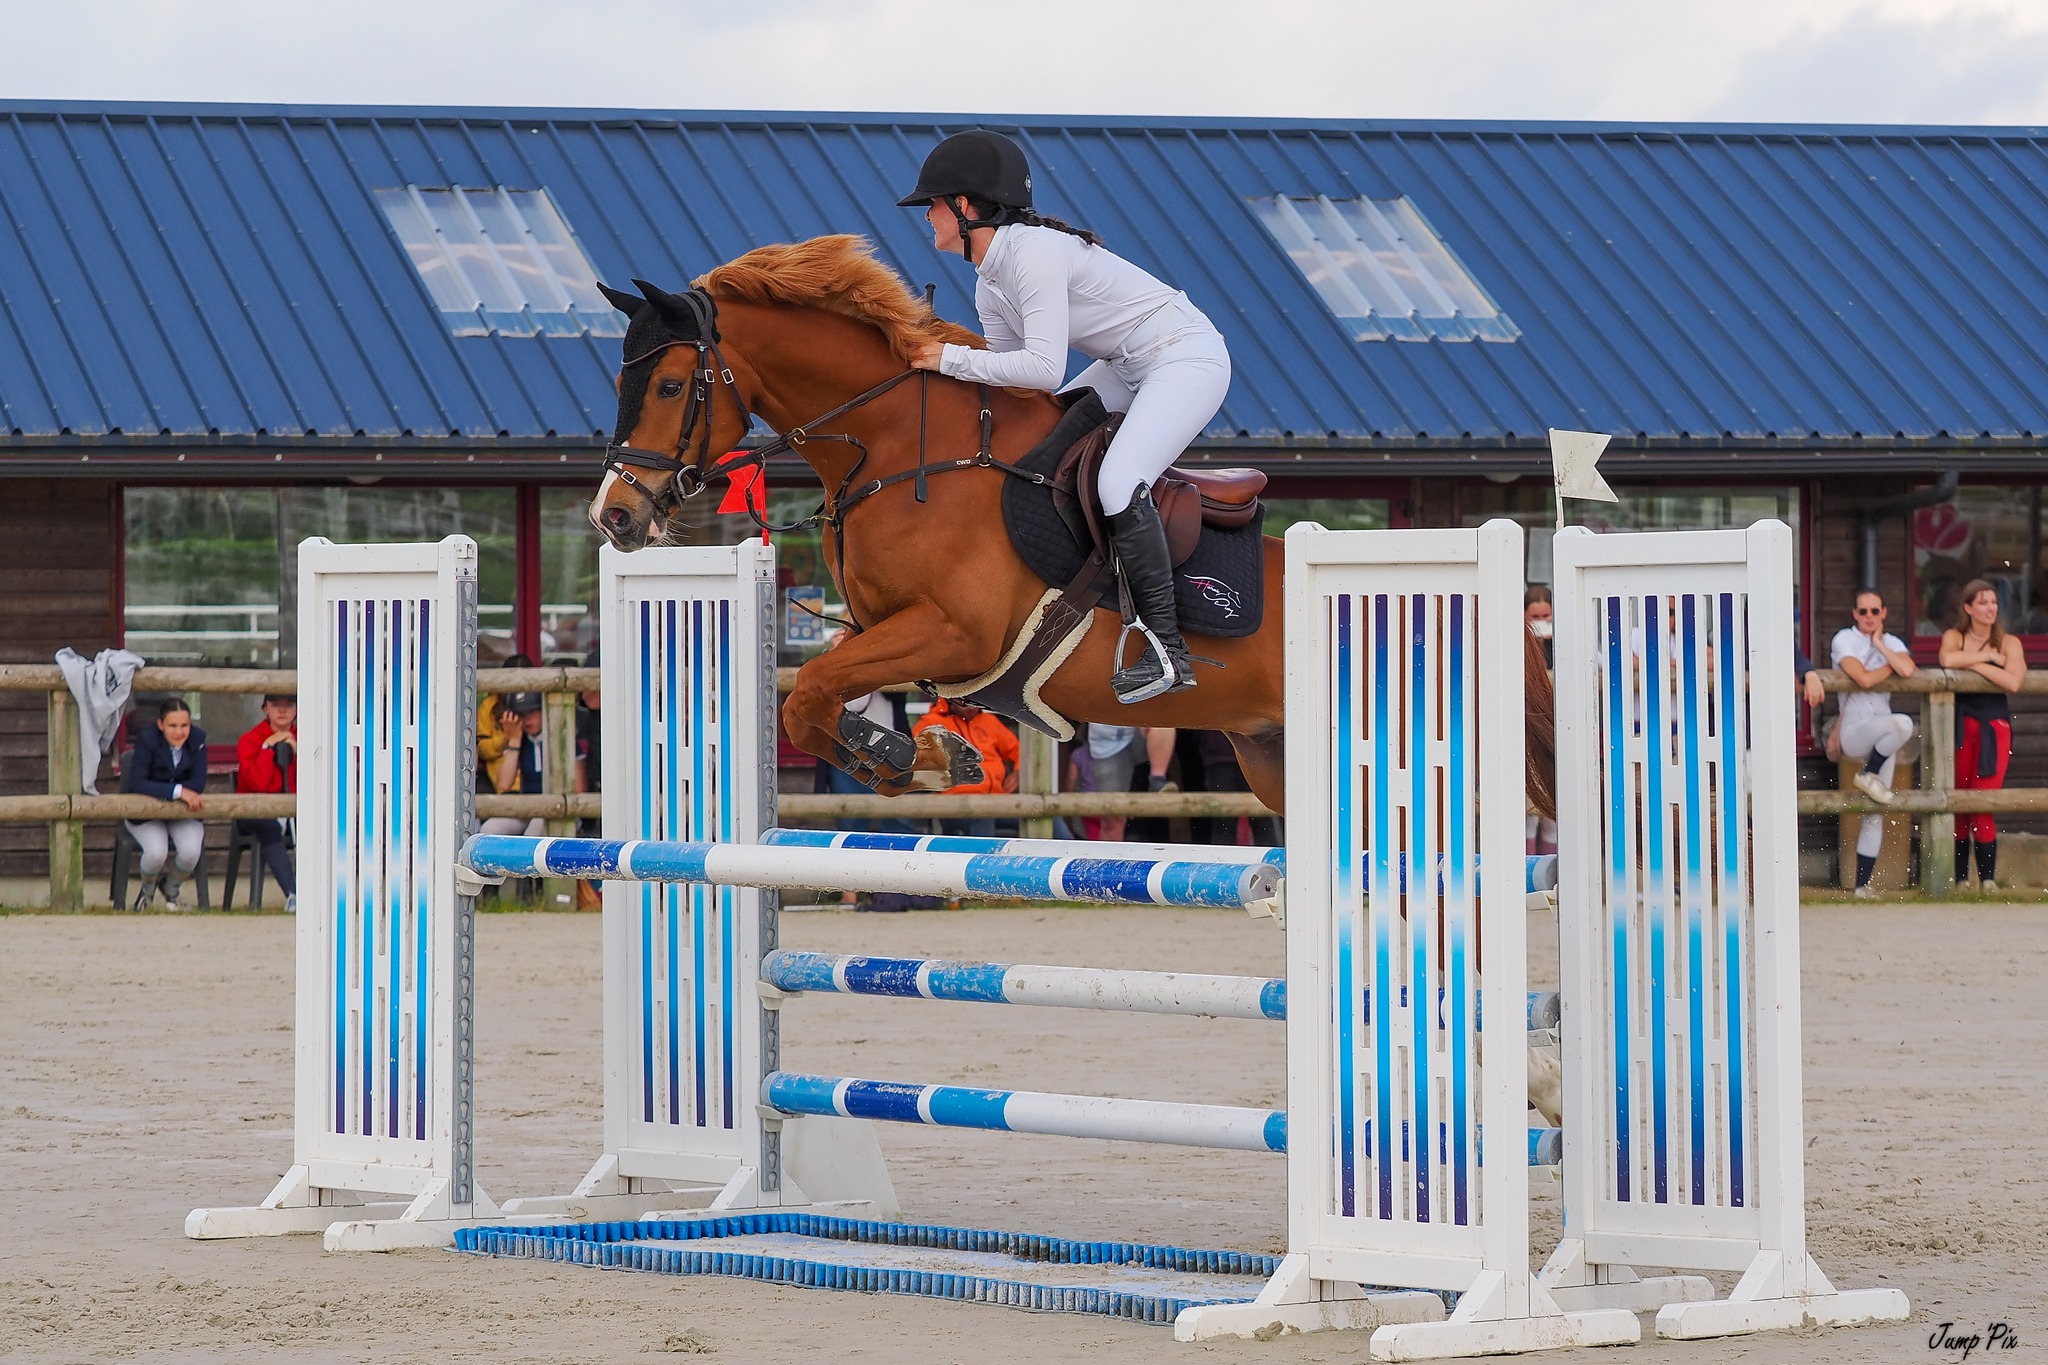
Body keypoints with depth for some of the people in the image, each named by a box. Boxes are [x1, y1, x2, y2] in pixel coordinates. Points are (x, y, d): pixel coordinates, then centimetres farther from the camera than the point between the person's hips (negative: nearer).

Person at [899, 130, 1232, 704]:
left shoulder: (1035, 253, -24)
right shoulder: (989, 285, 7)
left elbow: (1043, 369, -30)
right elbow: (1011, 366, 8)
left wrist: (952, 359, -22)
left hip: (1188, 358, -11)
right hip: (1130, 367, 11)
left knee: (1117, 484, -26)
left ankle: (1168, 650, -22)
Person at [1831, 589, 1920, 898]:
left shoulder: (1892, 643, 11)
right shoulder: (1844, 639, -3)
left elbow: (1907, 670, -12)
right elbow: (1864, 678, -17)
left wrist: (1880, 645, -5)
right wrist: (1891, 667, -3)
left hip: (1880, 738, 5)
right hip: (1853, 730, -5)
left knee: (1876, 812, 1)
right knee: (1902, 724, -35)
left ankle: (1862, 884, 4)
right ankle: (1868, 775, -10)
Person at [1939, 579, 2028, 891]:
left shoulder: (2009, 643, 7)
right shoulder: (1953, 637, 9)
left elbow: (2013, 681, -11)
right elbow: (1948, 660, -16)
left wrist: (1975, 664, -11)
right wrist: (1989, 657, -9)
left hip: (1994, 727, -1)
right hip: (1960, 726, 1)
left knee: (1982, 806, -11)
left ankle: (1988, 878, -8)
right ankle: (1961, 879, 4)